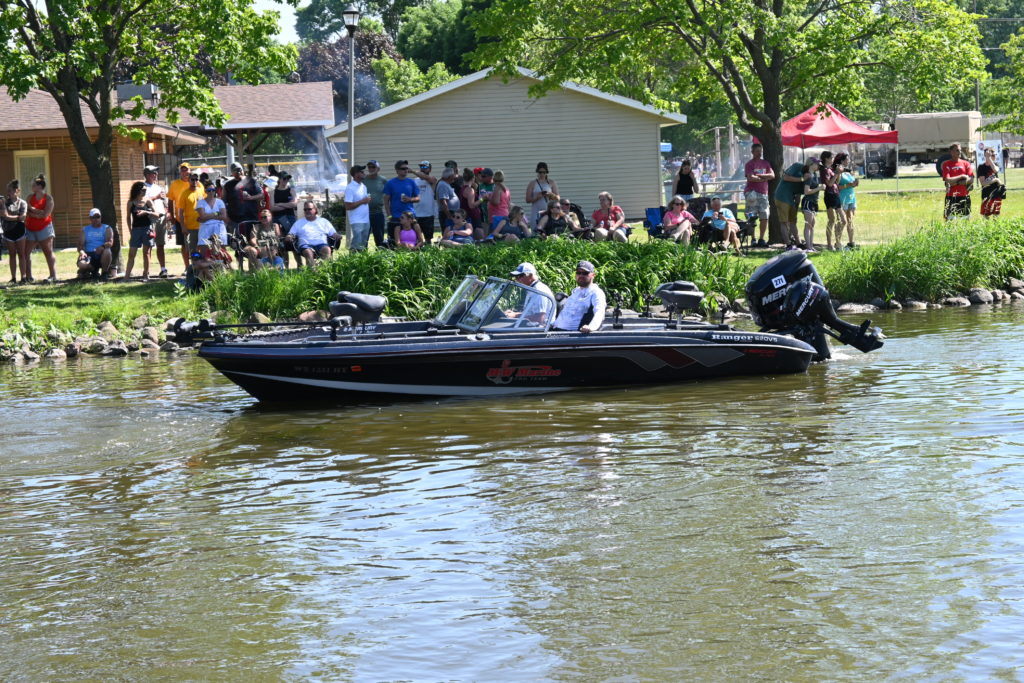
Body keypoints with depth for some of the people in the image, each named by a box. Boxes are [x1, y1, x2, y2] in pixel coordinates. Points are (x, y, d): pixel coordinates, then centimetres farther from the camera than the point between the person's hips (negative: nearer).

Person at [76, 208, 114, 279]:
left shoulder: (107, 228, 11)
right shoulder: (85, 230, 19)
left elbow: (110, 242, -7)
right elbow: (80, 244, 7)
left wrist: (102, 246, -30)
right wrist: (81, 251, -18)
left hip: (102, 254, -2)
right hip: (89, 254, 2)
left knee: (107, 251, -38)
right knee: (81, 264, -32)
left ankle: (105, 272, -12)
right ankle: (93, 270, 6)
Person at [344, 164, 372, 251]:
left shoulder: (363, 186, 14)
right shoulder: (350, 188, -12)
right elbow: (348, 206, -17)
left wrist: (368, 200, 1)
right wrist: (362, 201, -16)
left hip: (366, 220, 8)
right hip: (356, 221, -8)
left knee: (364, 244, 10)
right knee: (357, 245, -11)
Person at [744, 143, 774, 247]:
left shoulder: (765, 163, 15)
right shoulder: (749, 164, -1)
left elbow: (772, 175, 4)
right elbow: (751, 178, -15)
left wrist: (759, 176, -7)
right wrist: (764, 178, -3)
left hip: (763, 193, 5)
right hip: (752, 192, -5)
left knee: (764, 217, 3)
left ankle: (761, 239, 10)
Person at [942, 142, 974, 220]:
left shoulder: (966, 163, 9)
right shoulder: (946, 164, 1)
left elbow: (971, 180, -2)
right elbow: (947, 180, -12)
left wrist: (956, 183, -9)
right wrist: (961, 177, -5)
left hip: (964, 196, 3)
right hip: (951, 197, -3)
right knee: (950, 219, -5)